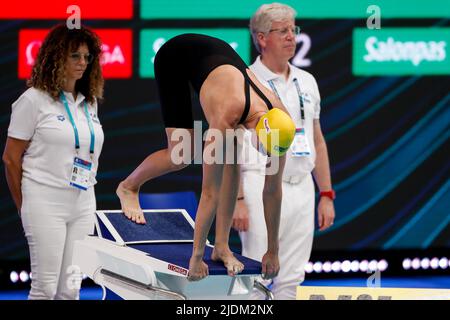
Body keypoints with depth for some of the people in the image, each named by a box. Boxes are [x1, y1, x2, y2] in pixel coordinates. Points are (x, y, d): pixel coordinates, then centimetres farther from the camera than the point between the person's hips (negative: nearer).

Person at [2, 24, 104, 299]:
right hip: (46, 203, -5)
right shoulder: (34, 100, -6)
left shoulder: (90, 102, 12)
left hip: (83, 204, 6)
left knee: (70, 287, 6)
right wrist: (24, 206, 2)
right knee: (45, 286, -5)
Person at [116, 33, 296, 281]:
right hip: (175, 56, -5)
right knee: (181, 156, -13)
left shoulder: (278, 119, -25)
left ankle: (221, 246, -3)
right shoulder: (227, 116, -41)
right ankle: (128, 186, 17)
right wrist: (196, 257, -32)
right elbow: (210, 191, -36)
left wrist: (273, 251, -8)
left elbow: (273, 190, -14)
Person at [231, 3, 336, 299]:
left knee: (291, 278, 8)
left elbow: (318, 141, 18)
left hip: (302, 190, 6)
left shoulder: (307, 82, 14)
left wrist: (327, 195, 12)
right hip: (262, 189, -6)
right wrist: (237, 200, -16)